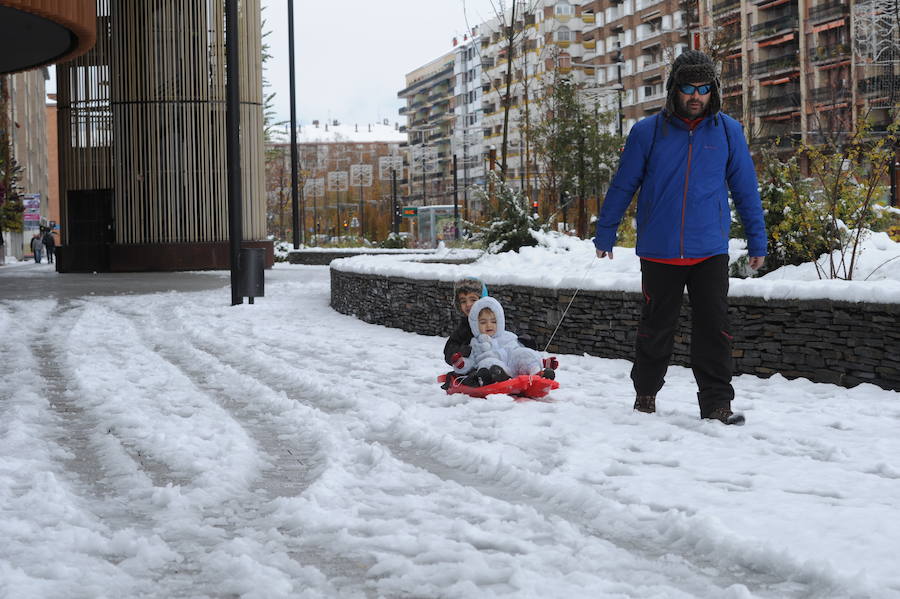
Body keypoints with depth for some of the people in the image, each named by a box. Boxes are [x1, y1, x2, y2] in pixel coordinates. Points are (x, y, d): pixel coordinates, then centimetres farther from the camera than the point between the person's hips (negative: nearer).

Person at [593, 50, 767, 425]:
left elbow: (745, 189, 10)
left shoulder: (727, 131, 4)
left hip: (710, 252, 0)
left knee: (714, 330, -3)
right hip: (659, 253, 0)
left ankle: (717, 404, 4)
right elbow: (622, 186, 7)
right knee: (655, 329, 10)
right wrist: (605, 235, 11)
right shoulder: (648, 132, -1)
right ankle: (646, 395, 27)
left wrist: (757, 241, 10)